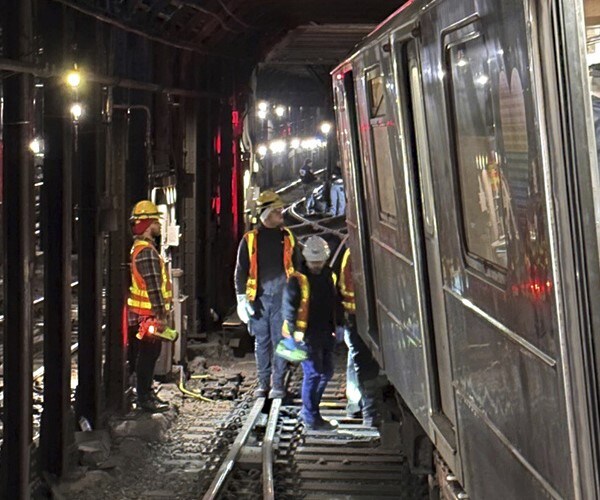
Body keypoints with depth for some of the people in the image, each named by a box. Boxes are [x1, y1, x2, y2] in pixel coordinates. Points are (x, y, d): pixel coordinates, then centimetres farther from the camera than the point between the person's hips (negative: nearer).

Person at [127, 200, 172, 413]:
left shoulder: (137, 248, 16)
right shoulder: (147, 251, -18)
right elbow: (153, 286, -21)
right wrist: (160, 315, -20)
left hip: (139, 313, 10)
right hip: (148, 313, -10)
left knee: (143, 355, 16)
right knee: (148, 354, -5)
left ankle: (146, 392, 25)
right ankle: (144, 398, 0)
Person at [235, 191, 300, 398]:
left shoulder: (288, 237, 9)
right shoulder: (250, 239, 5)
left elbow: (297, 268, 14)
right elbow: (241, 271, 7)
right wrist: (242, 298, -2)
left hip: (282, 297, 0)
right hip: (258, 297, 0)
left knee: (280, 340, -1)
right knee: (261, 341, 7)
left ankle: (278, 385, 6)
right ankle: (263, 384, 17)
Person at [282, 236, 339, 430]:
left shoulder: (329, 276, 11)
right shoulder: (297, 279, -10)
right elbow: (289, 305, -13)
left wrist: (334, 328, 16)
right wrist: (294, 330, -22)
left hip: (325, 334, 8)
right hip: (306, 334, -8)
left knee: (327, 371, 14)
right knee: (313, 372, -8)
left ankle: (308, 410, 28)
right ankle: (311, 418, 2)